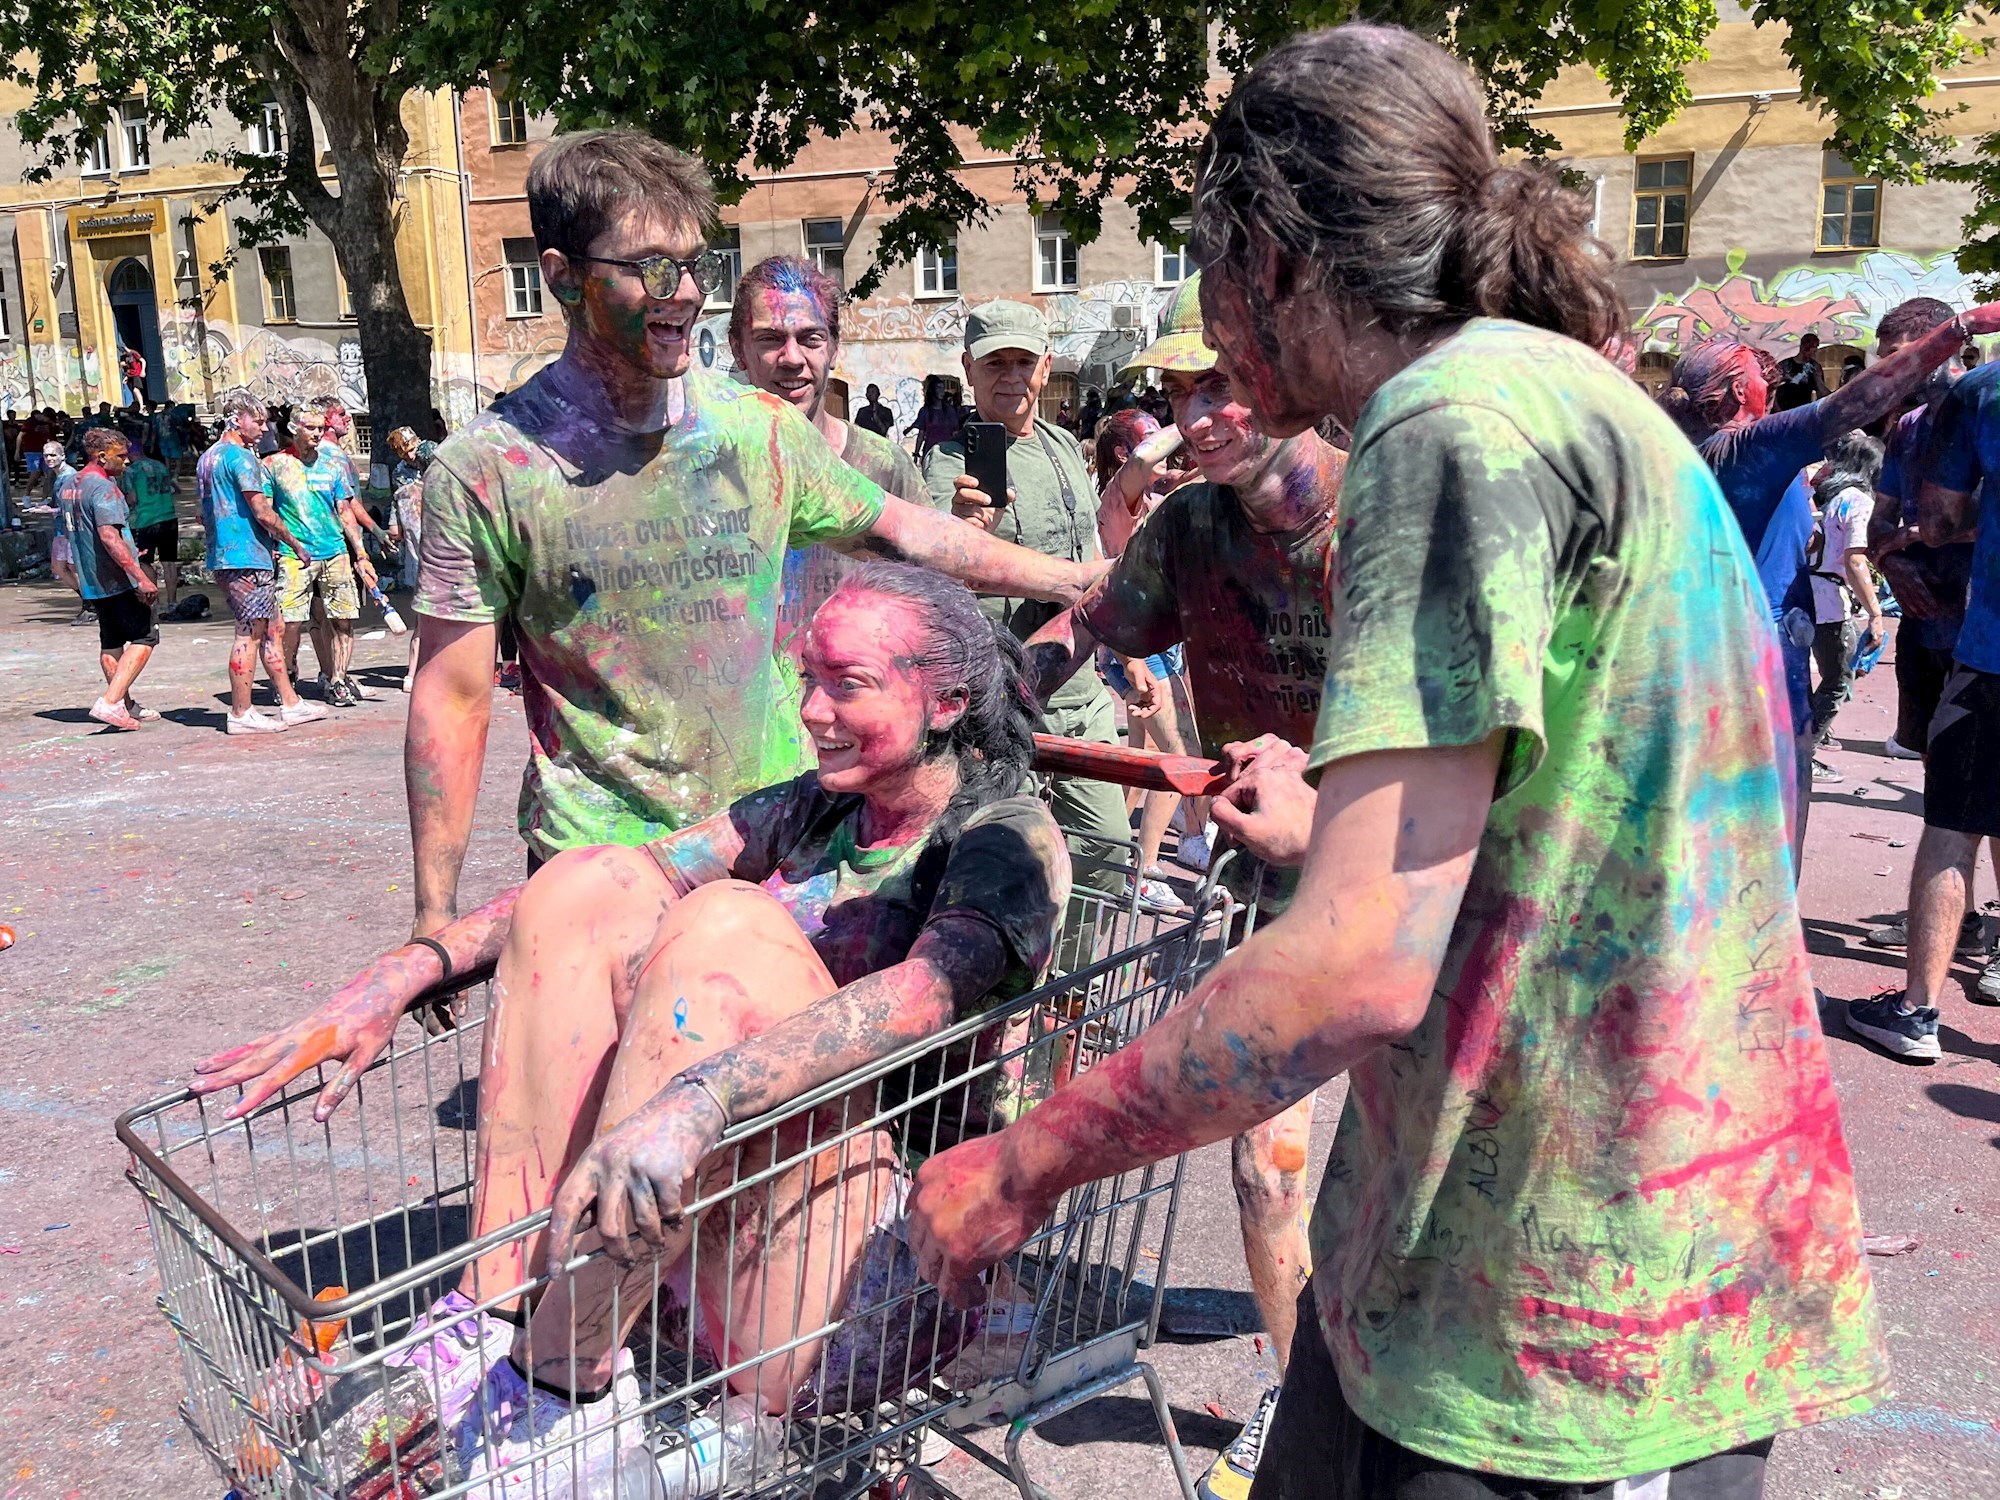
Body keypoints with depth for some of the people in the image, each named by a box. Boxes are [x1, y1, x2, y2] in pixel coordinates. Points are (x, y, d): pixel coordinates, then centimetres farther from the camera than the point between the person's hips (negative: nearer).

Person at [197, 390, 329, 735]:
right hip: (247, 558, -10)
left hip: (222, 557, 10)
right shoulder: (241, 457, -12)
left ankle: (290, 704, 16)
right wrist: (295, 544, -3)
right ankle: (241, 714, -3)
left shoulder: (207, 459, 18)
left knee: (269, 629, 12)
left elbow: (205, 516, 26)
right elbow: (262, 512, -17)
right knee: (250, 633, -6)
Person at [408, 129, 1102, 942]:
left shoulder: (762, 428, 1)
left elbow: (898, 530, 14)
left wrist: (1080, 580, 13)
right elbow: (453, 698, -5)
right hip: (594, 868, -3)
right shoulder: (484, 468, -8)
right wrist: (435, 919, -6)